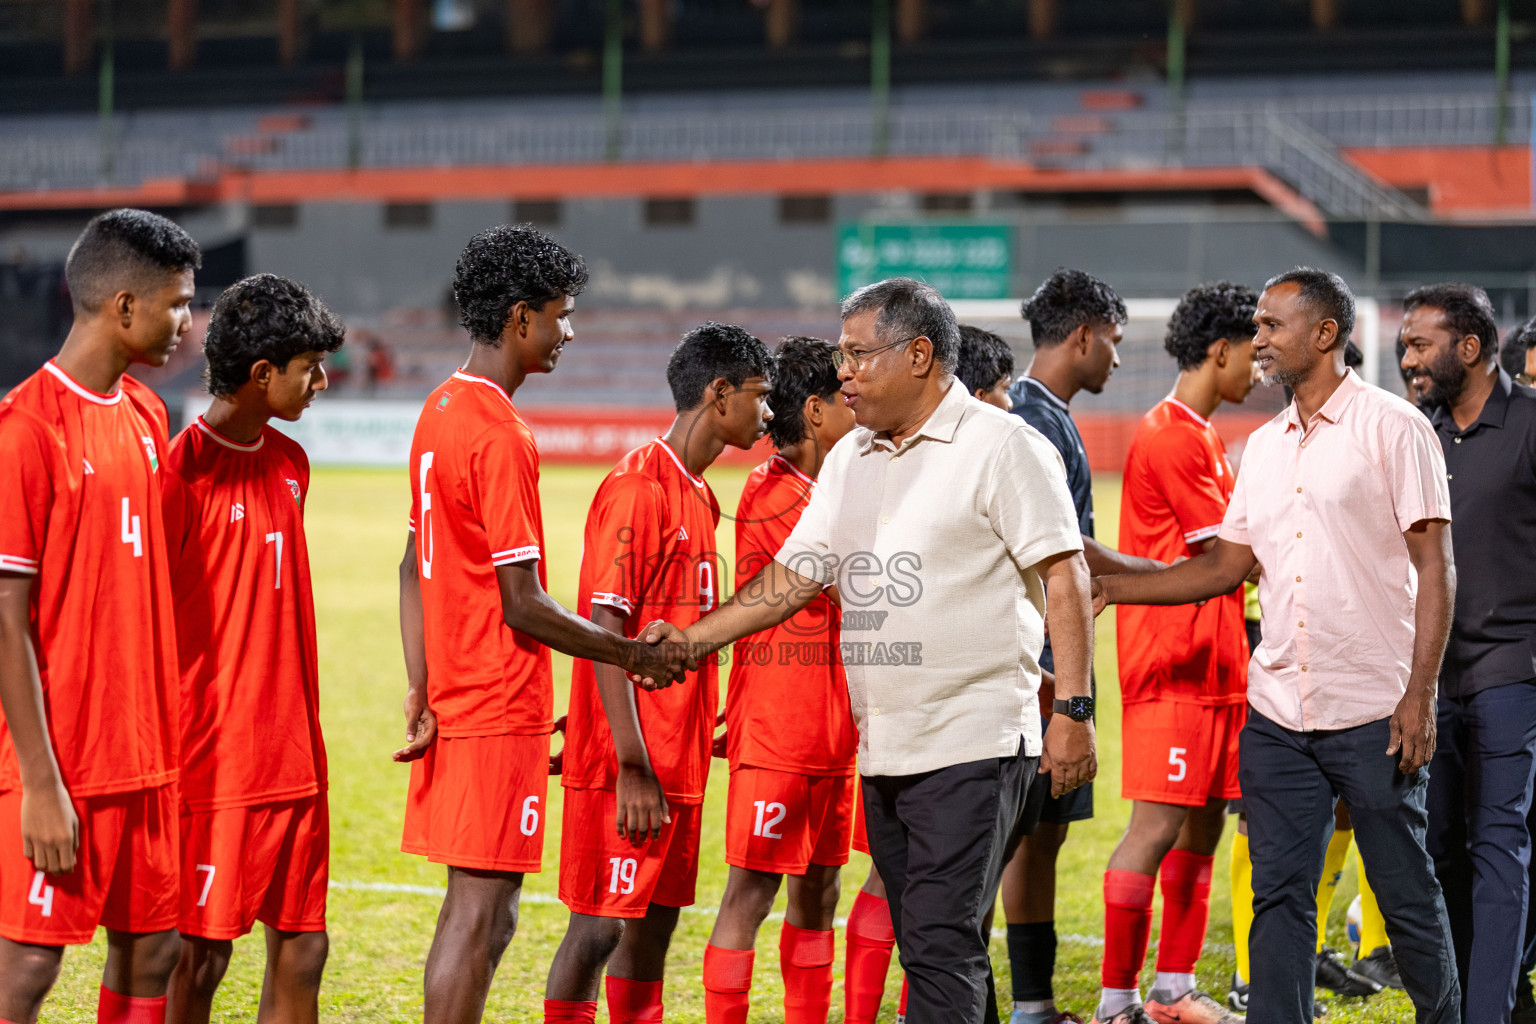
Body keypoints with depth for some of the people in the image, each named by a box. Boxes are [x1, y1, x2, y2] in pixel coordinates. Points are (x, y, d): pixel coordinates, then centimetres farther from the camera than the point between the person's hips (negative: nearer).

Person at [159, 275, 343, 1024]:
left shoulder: (290, 464, 11)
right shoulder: (183, 469, -13)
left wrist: (304, 734, 16)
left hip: (293, 758, 7)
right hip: (215, 759, -7)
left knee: (301, 946, 7)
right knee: (201, 953, 0)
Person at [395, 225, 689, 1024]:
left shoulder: (440, 412, 11)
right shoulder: (500, 436, -17)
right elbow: (523, 606, -18)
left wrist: (422, 693, 12)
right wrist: (634, 656, -7)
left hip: (453, 705, 9)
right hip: (502, 710, -9)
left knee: (476, 912, 14)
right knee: (479, 913, -5)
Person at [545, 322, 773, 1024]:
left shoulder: (697, 493, 15)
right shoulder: (638, 487, -14)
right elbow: (605, 631, -18)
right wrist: (632, 767, -21)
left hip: (677, 762, 9)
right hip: (628, 767, -9)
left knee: (655, 919, 11)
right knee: (599, 925, -5)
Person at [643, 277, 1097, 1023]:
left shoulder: (1001, 446, -6)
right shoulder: (849, 460, 16)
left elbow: (1064, 578, -9)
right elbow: (792, 577, 17)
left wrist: (1073, 711, -14)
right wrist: (694, 639, 5)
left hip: (973, 743, -7)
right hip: (883, 750, 7)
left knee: (942, 943, -13)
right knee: (921, 947, 10)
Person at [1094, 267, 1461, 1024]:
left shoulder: (1392, 428, -4)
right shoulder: (1264, 448, 14)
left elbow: (1435, 568, -7)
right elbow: (1228, 565, 18)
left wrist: (1419, 695, -14)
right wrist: (1112, 587, 9)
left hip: (1374, 712, -5)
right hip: (1278, 714, 6)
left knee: (1407, 893, 3)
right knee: (1279, 893, 3)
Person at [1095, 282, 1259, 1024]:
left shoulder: (1203, 437, 19)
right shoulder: (1170, 437, -13)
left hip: (1214, 663, 10)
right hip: (1172, 664, -10)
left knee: (1202, 824, 11)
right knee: (1158, 826, -10)